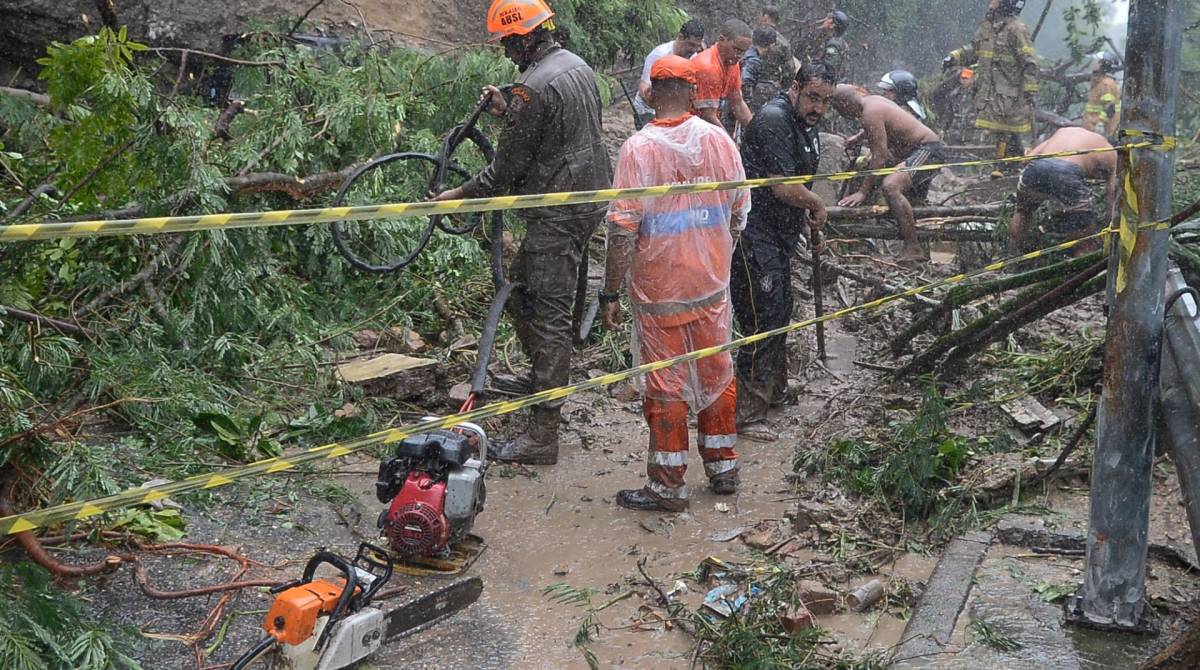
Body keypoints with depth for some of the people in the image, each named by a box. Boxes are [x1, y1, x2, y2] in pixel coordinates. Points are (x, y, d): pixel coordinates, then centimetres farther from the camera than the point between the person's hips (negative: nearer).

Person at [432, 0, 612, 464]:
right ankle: (540, 379, 37)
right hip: (590, 200, 10)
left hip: (558, 216, -10)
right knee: (523, 289, 23)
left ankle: (542, 435, -1)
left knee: (547, 317, -6)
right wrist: (507, 111, 18)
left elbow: (507, 168, -16)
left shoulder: (533, 86, -19)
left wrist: (458, 195, -3)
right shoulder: (578, 66, 11)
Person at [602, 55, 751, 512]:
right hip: (712, 284, 4)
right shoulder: (719, 140, -2)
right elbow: (739, 214, 5)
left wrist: (610, 293, -9)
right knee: (716, 374, 17)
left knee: (666, 386, 6)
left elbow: (623, 230, -17)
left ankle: (668, 487, 16)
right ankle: (723, 469, 30)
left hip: (659, 290, -4)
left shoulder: (639, 148, -14)